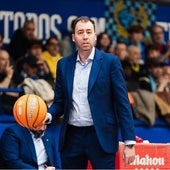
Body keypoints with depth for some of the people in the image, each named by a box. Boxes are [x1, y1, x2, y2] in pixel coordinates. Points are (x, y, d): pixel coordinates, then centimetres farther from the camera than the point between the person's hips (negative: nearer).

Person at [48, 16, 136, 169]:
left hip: (101, 137, -3)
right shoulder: (64, 64, 9)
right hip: (72, 136, 4)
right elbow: (59, 102, 14)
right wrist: (48, 115, -9)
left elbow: (122, 103, -3)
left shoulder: (110, 62, -1)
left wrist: (129, 142, -9)